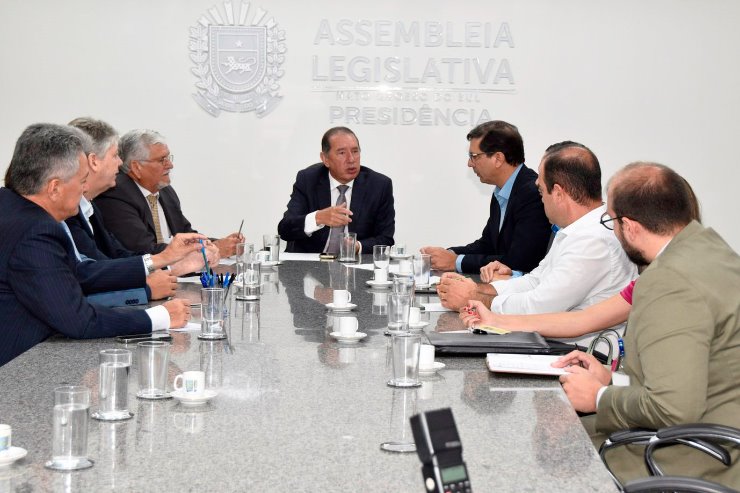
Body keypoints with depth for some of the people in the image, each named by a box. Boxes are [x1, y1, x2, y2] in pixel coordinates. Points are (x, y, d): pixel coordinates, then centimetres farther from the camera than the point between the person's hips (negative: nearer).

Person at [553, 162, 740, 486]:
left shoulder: (669, 281, -24)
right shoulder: (709, 246, 7)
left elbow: (676, 409, -29)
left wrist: (599, 397, -13)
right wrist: (613, 379, 10)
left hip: (697, 466, -9)